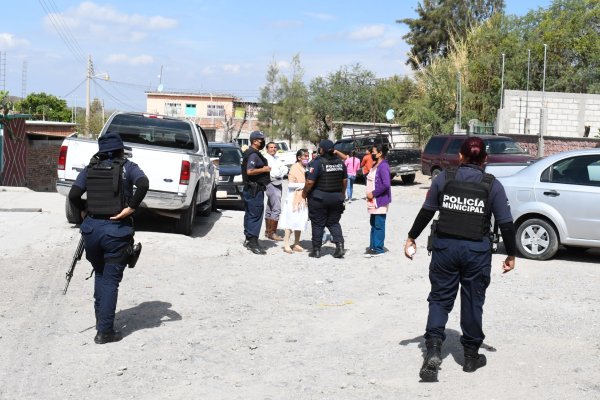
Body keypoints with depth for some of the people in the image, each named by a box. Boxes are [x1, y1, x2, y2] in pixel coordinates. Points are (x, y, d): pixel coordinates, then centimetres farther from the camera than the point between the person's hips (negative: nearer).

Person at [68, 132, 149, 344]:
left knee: (100, 275, 22)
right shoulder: (127, 167, 1)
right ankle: (105, 331, 2)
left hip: (92, 228, 3)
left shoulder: (89, 169, 9)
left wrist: (84, 212, 13)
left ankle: (100, 320, 26)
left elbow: (73, 195, -2)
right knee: (111, 280, 3)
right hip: (117, 230, -3)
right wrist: (131, 208, -12)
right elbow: (143, 184, -19)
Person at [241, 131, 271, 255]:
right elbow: (249, 171, -28)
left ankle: (248, 239, 25)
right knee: (255, 215, -10)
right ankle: (253, 243, -10)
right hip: (255, 189, -11)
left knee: (249, 214, 16)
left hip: (250, 189, 11)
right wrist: (264, 169, -18)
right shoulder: (253, 154, -17)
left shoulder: (250, 153, 17)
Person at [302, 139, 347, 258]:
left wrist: (305, 192, -3)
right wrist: (342, 193, 25)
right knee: (334, 223, 15)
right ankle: (340, 245, -2)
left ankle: (316, 250, 12)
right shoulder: (340, 163, 3)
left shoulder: (317, 163, -15)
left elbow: (310, 182, -19)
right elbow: (345, 180, 11)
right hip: (336, 197, 5)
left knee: (317, 224, 6)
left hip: (319, 197, -5)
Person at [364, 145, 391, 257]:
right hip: (373, 201, 10)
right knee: (373, 224, 14)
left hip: (380, 201, -10)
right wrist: (369, 194, 8)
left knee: (379, 225, -2)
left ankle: (378, 249, 4)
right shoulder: (375, 165, 13)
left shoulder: (383, 166, -17)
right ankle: (372, 247, 22)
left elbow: (386, 184, -25)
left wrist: (373, 193, -17)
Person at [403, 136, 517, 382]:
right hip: (477, 251, 0)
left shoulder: (443, 179, -1)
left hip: (445, 247, 1)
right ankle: (471, 356, 25)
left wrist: (412, 237, 15)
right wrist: (511, 255, 9)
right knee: (472, 302, 12)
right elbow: (506, 223, -2)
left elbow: (426, 212, 3)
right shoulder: (492, 186, -3)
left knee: (440, 298, 10)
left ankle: (433, 350, -8)